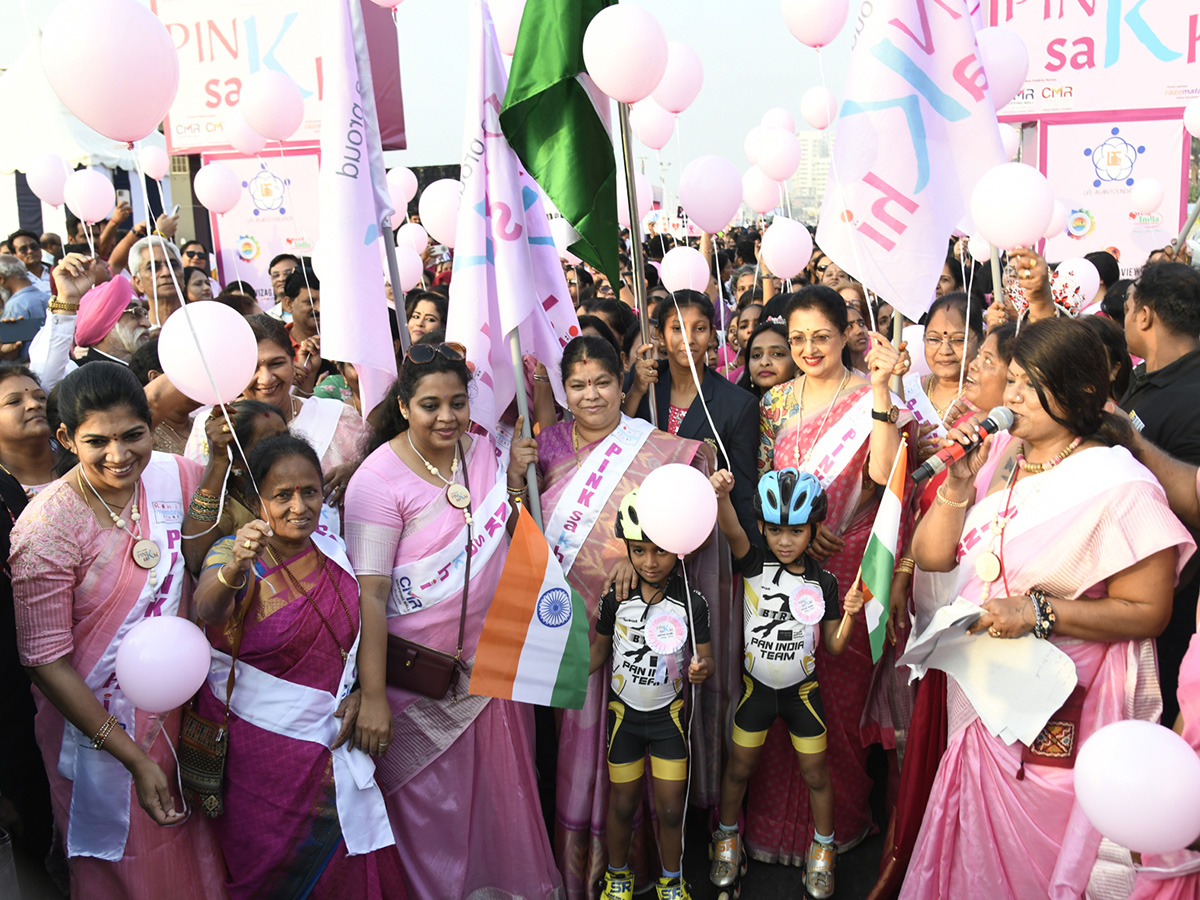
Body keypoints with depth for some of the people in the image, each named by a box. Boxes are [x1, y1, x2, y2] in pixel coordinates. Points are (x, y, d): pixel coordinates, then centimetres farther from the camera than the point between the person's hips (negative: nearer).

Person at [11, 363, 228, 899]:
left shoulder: (171, 476, -10)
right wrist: (133, 758, -18)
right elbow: (46, 662, -18)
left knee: (190, 842, 23)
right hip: (95, 720, -4)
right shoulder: (46, 529, -23)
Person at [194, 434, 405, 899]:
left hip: (328, 742, 4)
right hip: (255, 747, -4)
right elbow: (206, 607, -34)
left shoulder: (333, 550, 1)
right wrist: (234, 571, -55)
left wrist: (359, 694, -4)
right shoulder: (234, 552, -12)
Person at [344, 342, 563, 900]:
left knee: (499, 790, 20)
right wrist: (373, 698, -22)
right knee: (431, 803, 12)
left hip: (492, 660, 6)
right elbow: (370, 594, -20)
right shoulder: (379, 479, -17)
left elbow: (514, 541, 8)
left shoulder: (482, 450, 0)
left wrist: (515, 480, -8)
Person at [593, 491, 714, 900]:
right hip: (625, 713, 1)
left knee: (671, 808, 4)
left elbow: (705, 657, -5)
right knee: (623, 803, 11)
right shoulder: (616, 597, -10)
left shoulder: (691, 603, -12)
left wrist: (701, 668, -28)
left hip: (668, 714, 0)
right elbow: (599, 649, 2)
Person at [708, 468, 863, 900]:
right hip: (757, 686, 0)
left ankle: (822, 848, 34)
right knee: (739, 767, 12)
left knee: (816, 773, 10)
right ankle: (727, 837, 36)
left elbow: (834, 646, -1)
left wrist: (850, 614, -19)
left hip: (801, 690, 1)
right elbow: (732, 530, -34)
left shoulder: (823, 583, -8)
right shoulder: (755, 564, -12)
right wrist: (721, 496, -54)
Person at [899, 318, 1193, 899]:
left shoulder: (1119, 486, -16)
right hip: (976, 695, 6)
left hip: (1054, 720, -6)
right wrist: (960, 483, -11)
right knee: (967, 853, 22)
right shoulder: (996, 455, 2)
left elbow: (1148, 611, -15)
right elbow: (930, 555, 2)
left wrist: (1039, 612, -23)